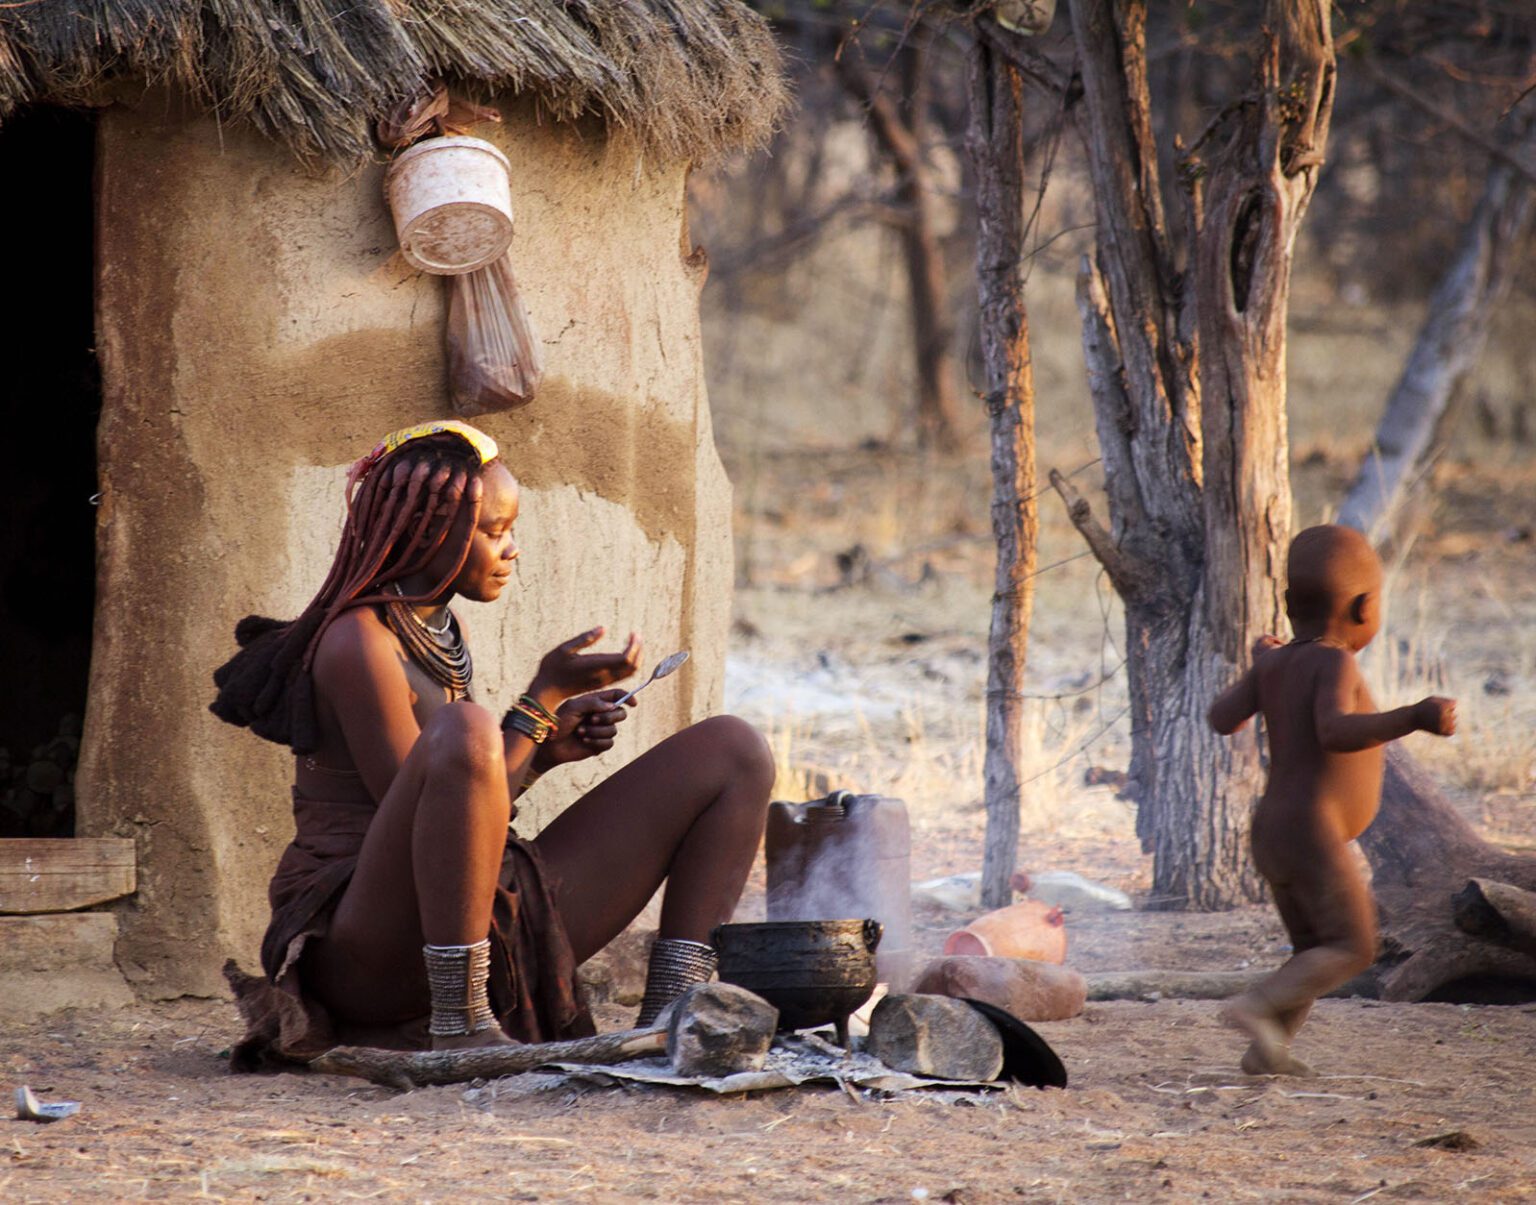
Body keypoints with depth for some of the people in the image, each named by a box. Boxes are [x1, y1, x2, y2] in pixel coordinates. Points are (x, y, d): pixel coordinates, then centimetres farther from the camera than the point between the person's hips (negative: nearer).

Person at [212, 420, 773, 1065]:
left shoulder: (439, 630, 17)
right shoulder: (358, 643, -12)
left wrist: (547, 747, 8)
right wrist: (544, 697, -12)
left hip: (495, 937, 9)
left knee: (732, 750, 4)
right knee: (465, 729, -39)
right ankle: (459, 1028, -31)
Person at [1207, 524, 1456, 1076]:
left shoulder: (1274, 663, 6)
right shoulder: (1333, 662, -15)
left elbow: (1223, 718, 7)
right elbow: (1335, 730, -31)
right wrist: (1412, 719, -40)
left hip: (1271, 835, 9)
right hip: (1313, 836, -9)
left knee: (1313, 950, 19)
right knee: (1352, 948, -8)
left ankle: (1267, 1050, 11)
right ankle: (1257, 1006, -21)